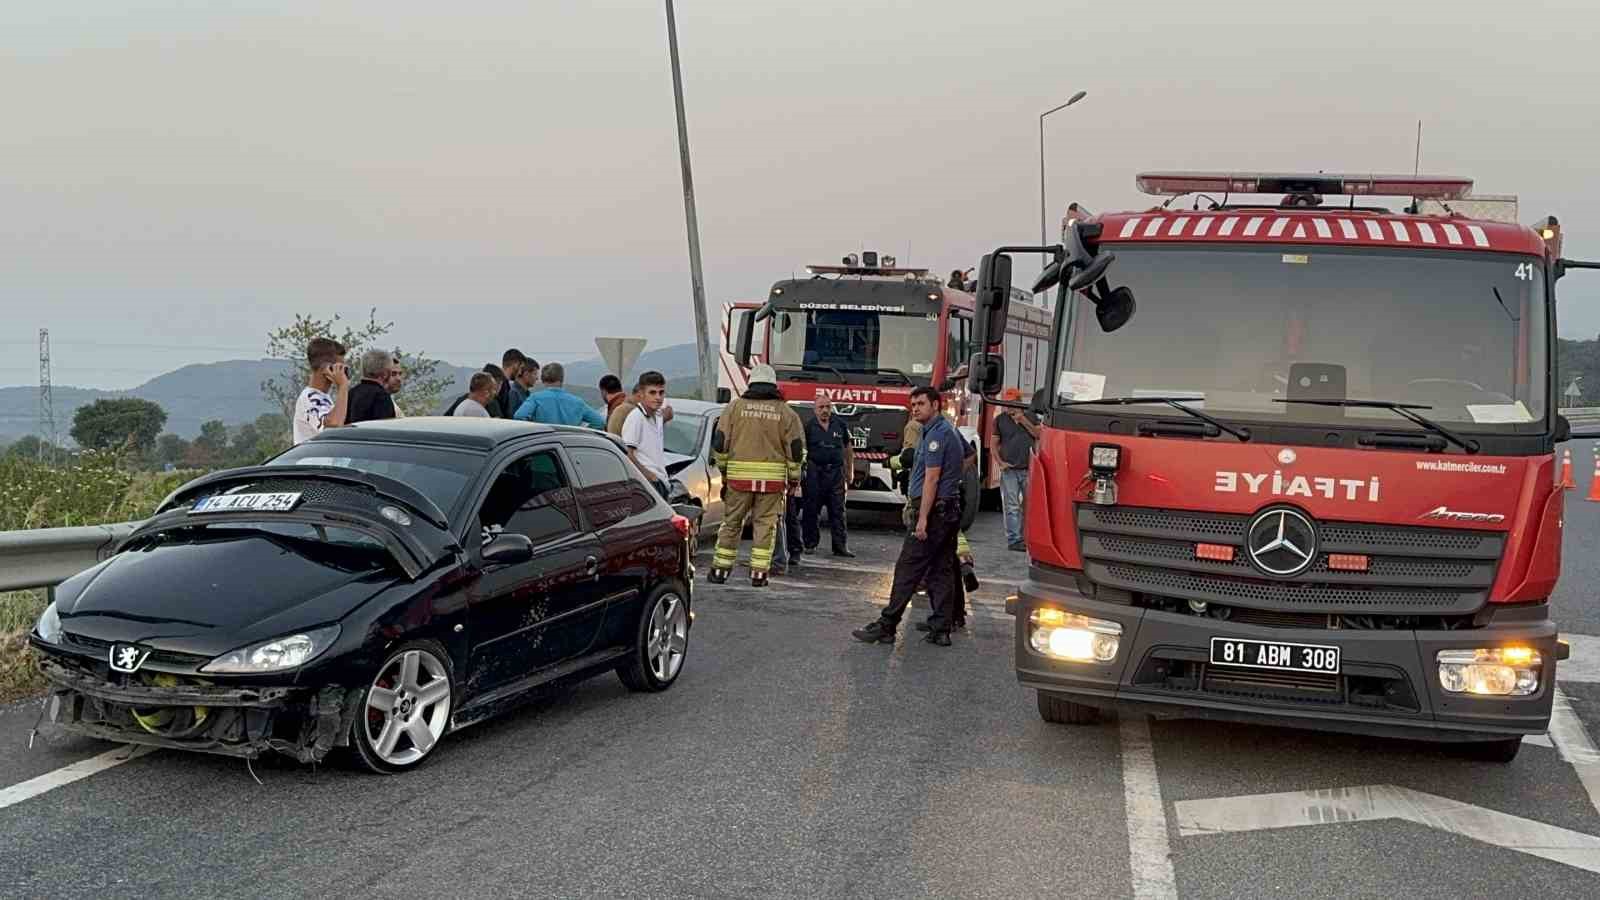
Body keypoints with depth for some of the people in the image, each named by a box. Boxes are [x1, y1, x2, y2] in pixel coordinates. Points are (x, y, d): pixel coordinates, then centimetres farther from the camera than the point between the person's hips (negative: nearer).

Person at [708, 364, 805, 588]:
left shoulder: (736, 407, 4)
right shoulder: (786, 412, 4)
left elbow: (720, 441, 3)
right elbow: (796, 448, 2)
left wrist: (723, 468, 15)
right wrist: (794, 478, 11)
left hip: (739, 476, 0)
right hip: (773, 479, 0)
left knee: (731, 522, 9)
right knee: (765, 524, 6)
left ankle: (720, 569, 12)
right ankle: (759, 573, 3)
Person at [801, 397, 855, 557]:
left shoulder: (840, 425, 9)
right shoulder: (809, 427, 3)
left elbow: (848, 450, 15)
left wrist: (849, 473, 13)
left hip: (835, 472, 1)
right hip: (814, 472, -1)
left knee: (838, 511, 0)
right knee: (811, 510, 4)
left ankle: (840, 546, 1)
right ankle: (811, 543, 15)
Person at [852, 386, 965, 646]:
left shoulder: (935, 434, -15)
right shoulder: (949, 430, 16)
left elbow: (931, 479, -20)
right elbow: (969, 454, 34)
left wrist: (923, 518, -22)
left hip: (934, 510, -10)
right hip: (952, 510, 10)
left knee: (908, 569, -8)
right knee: (941, 570, 9)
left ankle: (886, 626, -7)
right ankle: (941, 629, 8)